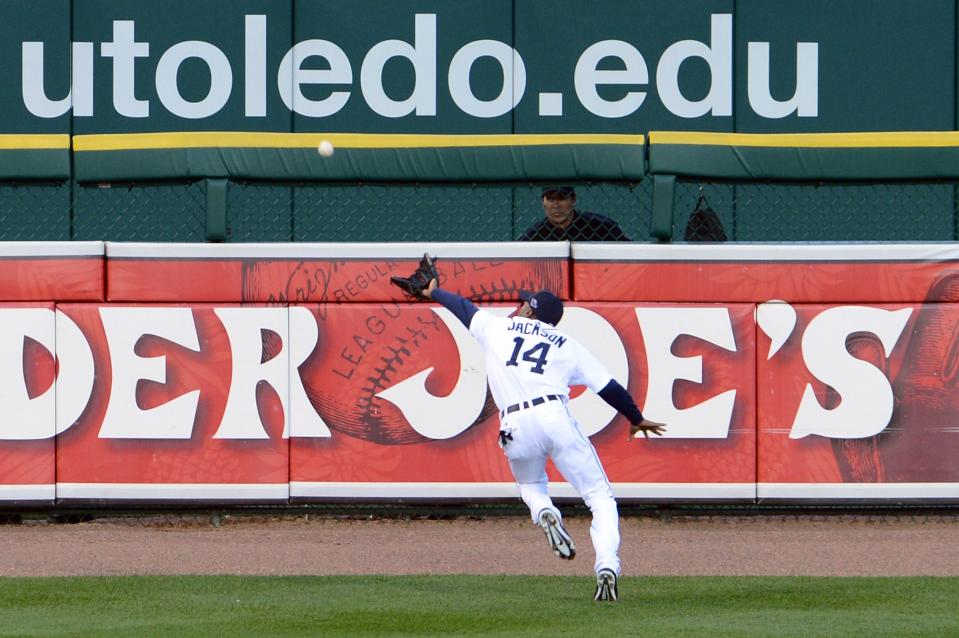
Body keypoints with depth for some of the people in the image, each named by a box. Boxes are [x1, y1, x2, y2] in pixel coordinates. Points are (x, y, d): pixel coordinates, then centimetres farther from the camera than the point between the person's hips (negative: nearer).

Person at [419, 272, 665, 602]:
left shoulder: (496, 327, 20)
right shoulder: (566, 345, 19)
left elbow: (463, 307, 36)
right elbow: (608, 385, 16)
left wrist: (433, 292, 56)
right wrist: (636, 419, 29)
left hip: (516, 426, 1)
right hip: (556, 418, -1)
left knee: (531, 486, 30)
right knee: (600, 498, 2)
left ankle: (545, 514, -6)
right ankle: (607, 565, -22)